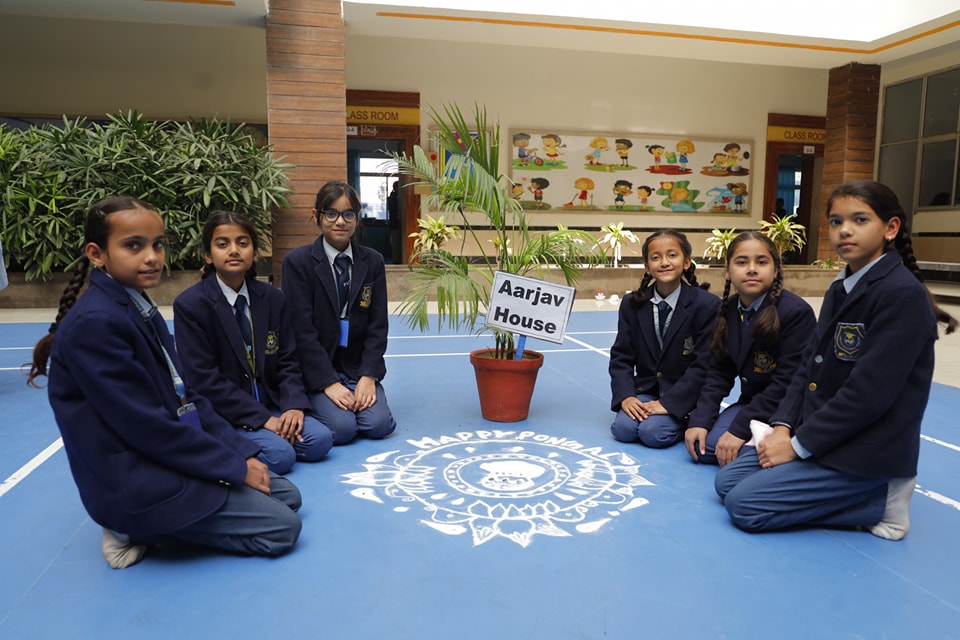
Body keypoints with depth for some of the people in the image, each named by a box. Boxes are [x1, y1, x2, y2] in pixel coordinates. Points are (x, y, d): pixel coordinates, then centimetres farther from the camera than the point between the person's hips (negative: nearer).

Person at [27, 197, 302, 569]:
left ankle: (148, 523, 10)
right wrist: (234, 466, -15)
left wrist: (241, 452, 1)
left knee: (287, 495, 12)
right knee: (282, 528, -9)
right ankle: (138, 526, 0)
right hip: (135, 483, -9)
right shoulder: (94, 323, -22)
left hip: (168, 460, 9)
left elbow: (185, 398, 9)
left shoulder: (141, 310, 7)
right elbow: (146, 426, -23)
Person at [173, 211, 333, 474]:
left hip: (270, 403, 5)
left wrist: (294, 405, -15)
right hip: (221, 414, -5)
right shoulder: (189, 305, -13)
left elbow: (287, 361, 4)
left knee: (320, 440, -15)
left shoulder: (273, 298, 3)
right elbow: (203, 378, -16)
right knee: (280, 455, -23)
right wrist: (262, 418, -20)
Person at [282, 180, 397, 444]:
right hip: (317, 370, -3)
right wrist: (329, 382, -16)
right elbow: (302, 328, -12)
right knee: (342, 428, -21)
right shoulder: (298, 261, -7)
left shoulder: (373, 261, 3)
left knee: (379, 425, -16)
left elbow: (378, 325, 1)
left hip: (359, 367, 3)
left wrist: (369, 376, -10)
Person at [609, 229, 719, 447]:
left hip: (684, 396, -3)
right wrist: (625, 396, -16)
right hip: (645, 390, 3)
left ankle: (688, 423, 6)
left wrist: (669, 402, -19)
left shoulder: (708, 305, -10)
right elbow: (621, 356, 1)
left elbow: (703, 364, -13)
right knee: (623, 428, -20)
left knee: (653, 432, -24)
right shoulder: (632, 304, 1)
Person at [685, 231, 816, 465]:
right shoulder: (727, 311, 1)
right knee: (703, 446, -11)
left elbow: (788, 383, -23)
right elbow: (719, 373, 1)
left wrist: (740, 428, -24)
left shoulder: (797, 312, -20)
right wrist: (699, 420, -12)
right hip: (752, 402, 7)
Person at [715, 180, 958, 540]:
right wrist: (783, 426, -2)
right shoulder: (840, 288, 9)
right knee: (727, 483, 7)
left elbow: (869, 393, -24)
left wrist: (799, 444, -17)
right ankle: (859, 494, 12)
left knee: (744, 505, -13)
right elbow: (810, 366, 10)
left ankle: (879, 501, 0)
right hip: (818, 434, 9)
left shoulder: (903, 295, -19)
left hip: (866, 450, -9)